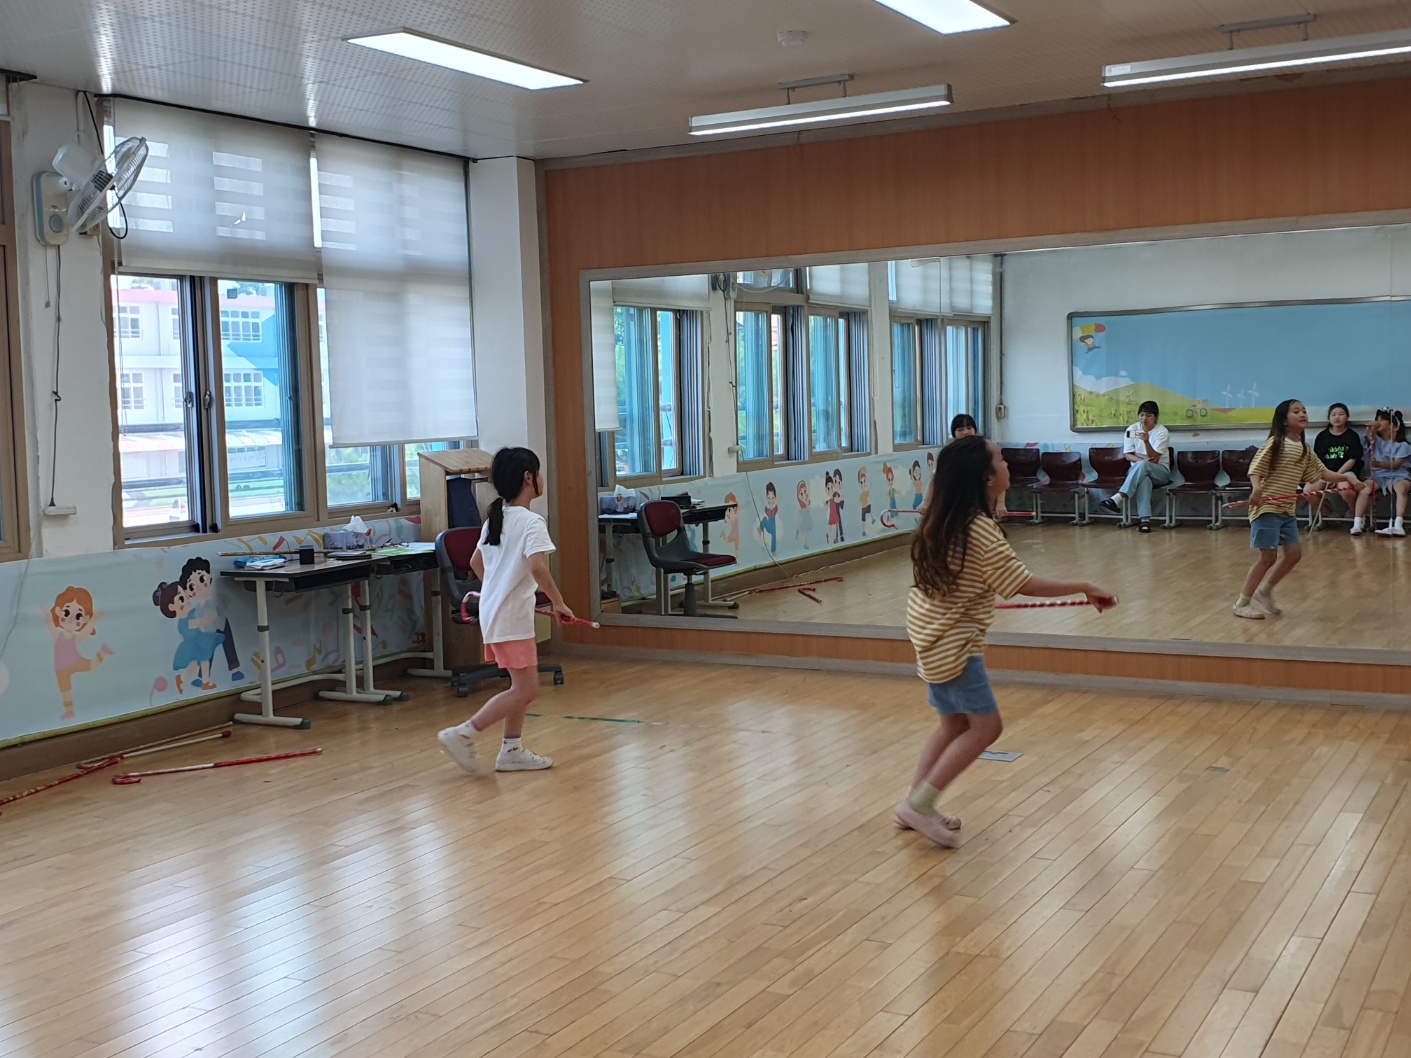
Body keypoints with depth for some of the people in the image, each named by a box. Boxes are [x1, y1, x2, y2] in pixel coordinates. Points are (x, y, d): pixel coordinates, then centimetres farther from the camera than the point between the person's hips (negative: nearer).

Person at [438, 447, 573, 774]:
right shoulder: (531, 521, -14)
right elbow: (538, 568, -27)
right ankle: (463, 734, -5)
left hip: (493, 610, 9)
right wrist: (559, 603, -18)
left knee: (522, 687, 16)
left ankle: (512, 751, 20)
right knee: (526, 690, -4)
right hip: (513, 617, -9)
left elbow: (476, 562, 22)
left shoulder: (496, 518, 12)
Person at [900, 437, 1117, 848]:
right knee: (985, 725, -1)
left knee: (956, 724, 17)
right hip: (954, 643, -9)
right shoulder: (980, 530, -23)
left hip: (931, 636, 9)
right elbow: (1024, 585, -22)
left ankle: (914, 805, 21)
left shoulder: (943, 519, 1)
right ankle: (920, 805, -1)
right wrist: (1086, 589, -16)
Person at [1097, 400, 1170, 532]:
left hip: (1160, 471, -2)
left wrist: (1146, 441, -34)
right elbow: (1128, 455, 1)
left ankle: (1118, 498, -52)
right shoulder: (1132, 429, 2)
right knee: (1144, 479, -38)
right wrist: (1141, 461, -18)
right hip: (1137, 469, 2)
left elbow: (1154, 458, -17)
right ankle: (1144, 519, -49)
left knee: (1142, 466, -39)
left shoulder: (1162, 432, -8)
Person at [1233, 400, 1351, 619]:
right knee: (1268, 557, -7)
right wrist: (1256, 488, -34)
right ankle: (1241, 603, 4)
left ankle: (1264, 591, 23)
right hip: (1267, 507, -7)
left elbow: (1322, 472, 16)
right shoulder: (1275, 443, -10)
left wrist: (1345, 478, 5)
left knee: (1294, 553, 5)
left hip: (1287, 510, 7)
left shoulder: (1305, 449, 11)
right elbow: (1255, 470, -16)